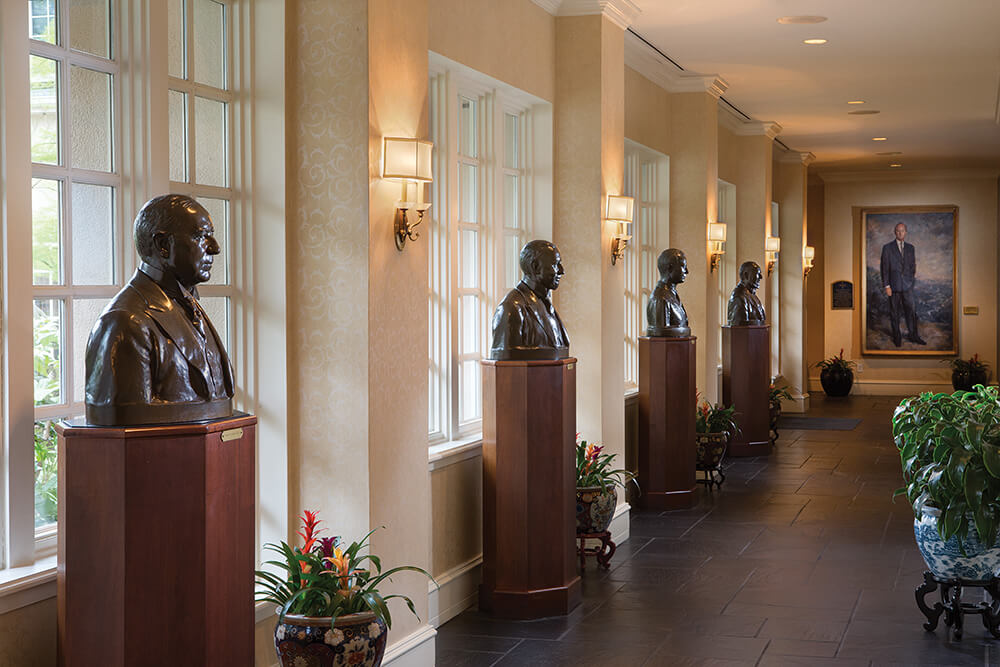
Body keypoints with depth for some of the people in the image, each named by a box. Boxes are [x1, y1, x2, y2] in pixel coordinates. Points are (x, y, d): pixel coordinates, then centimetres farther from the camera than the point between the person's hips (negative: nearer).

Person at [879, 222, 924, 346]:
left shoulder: (910, 248, 10)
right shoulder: (887, 247, -1)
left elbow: (913, 266, 16)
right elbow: (884, 267, -3)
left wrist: (912, 281, 11)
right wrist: (886, 286, -8)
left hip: (907, 285, 3)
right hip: (893, 285, -2)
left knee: (910, 310, 0)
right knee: (894, 313, 4)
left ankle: (913, 335, 8)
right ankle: (896, 337, 13)